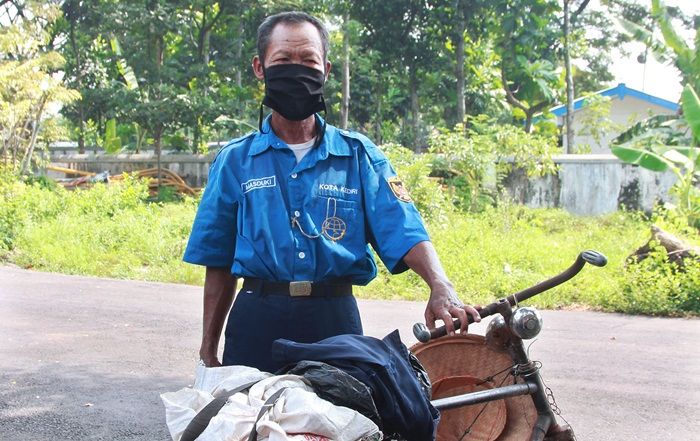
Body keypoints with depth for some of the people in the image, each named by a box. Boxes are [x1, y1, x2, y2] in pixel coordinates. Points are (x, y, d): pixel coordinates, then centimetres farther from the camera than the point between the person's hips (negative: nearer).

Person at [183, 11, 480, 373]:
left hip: (334, 319, 0)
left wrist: (440, 288, -25)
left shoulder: (359, 155, 5)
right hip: (257, 322, 0)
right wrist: (208, 352, 9)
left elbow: (405, 231, -6)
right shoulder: (235, 161, 6)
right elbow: (220, 265, 9)